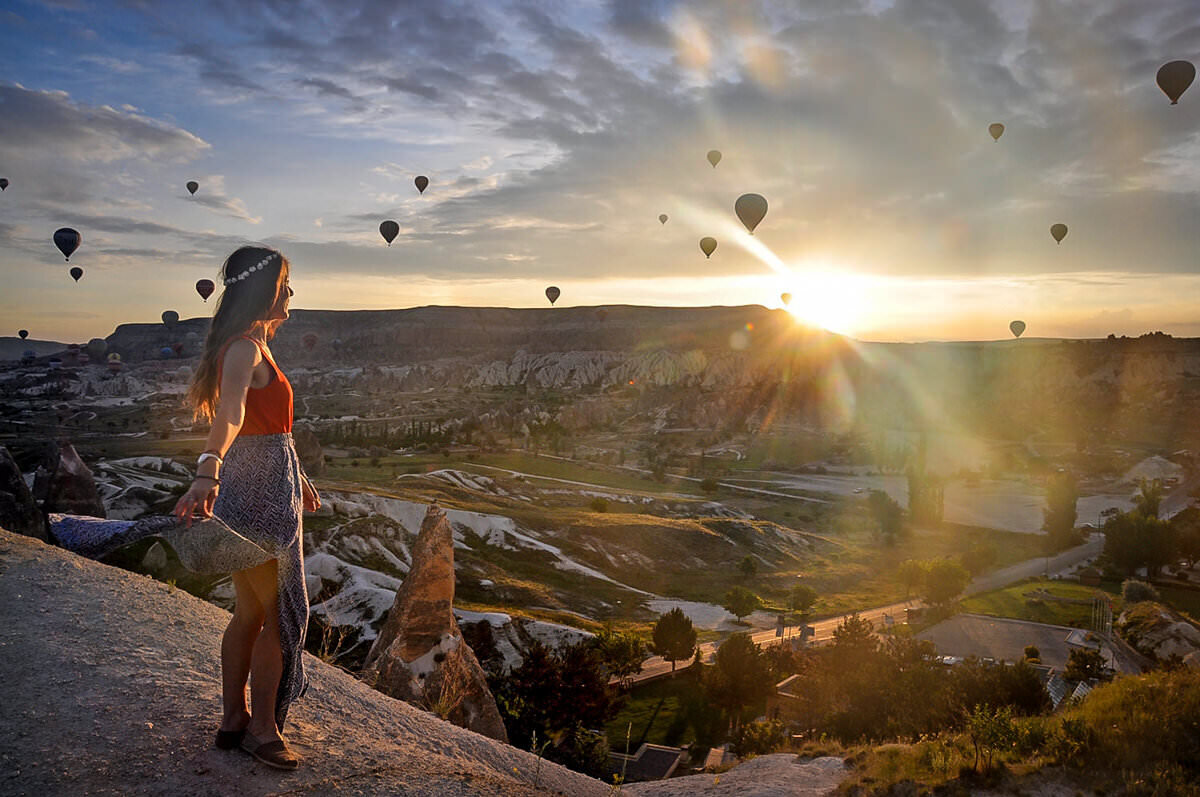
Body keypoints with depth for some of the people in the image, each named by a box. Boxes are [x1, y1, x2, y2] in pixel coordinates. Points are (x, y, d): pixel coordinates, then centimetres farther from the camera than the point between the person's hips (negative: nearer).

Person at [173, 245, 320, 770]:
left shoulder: (251, 344, 15)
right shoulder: (246, 347, -17)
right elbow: (230, 412, -37)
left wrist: (297, 478, 33)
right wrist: (208, 470, -53)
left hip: (255, 485, 10)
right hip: (263, 490, -10)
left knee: (250, 612, 18)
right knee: (281, 613, 2)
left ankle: (234, 720, 30)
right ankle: (262, 728, 15)